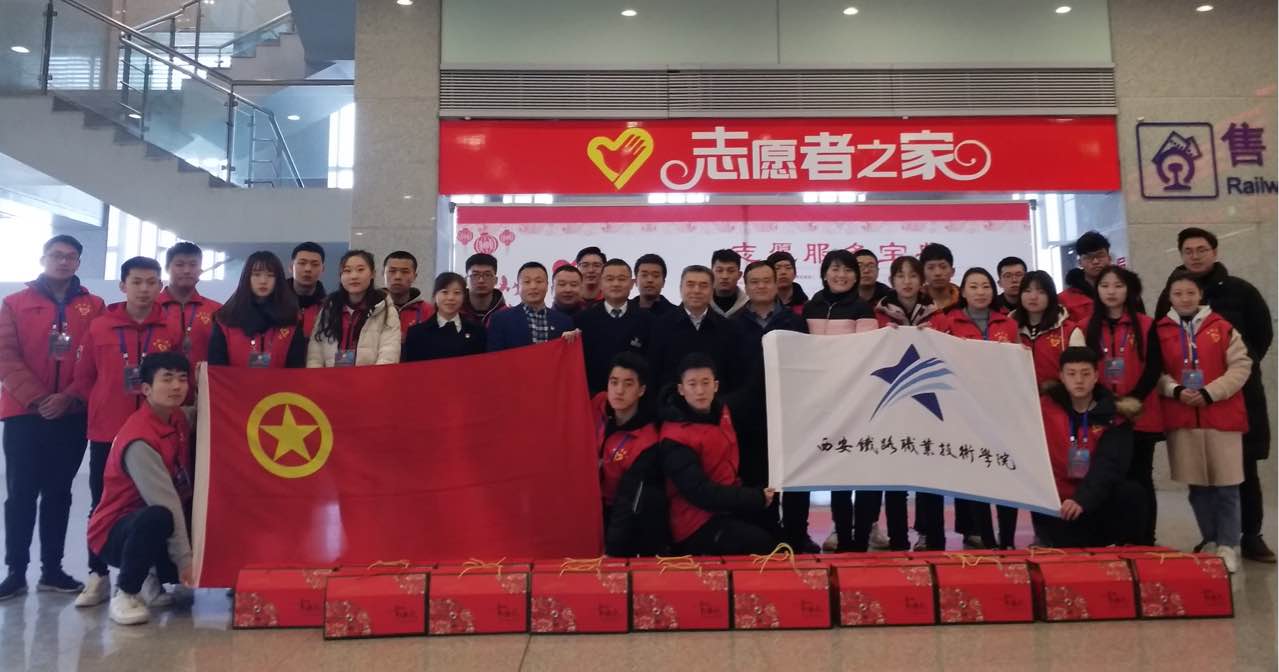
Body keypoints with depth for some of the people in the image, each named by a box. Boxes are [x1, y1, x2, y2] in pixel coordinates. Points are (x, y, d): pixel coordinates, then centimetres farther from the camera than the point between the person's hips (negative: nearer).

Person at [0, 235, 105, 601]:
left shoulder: (94, 307, 6)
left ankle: (52, 570, 14)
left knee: (58, 493, 8)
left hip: (73, 415, 1)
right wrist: (37, 398, -13)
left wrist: (70, 396, -11)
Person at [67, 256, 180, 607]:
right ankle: (98, 577, 19)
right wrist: (100, 408, 5)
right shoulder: (99, 326, 3)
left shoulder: (174, 328, 0)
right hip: (106, 432, 1)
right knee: (103, 504, 8)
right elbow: (84, 377, 9)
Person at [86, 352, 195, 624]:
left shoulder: (179, 419, 0)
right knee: (157, 518, -38)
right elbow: (165, 502, -27)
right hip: (116, 531, -7)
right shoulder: (139, 439, -25)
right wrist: (184, 559, -27)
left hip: (157, 528, 7)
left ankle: (151, 577, 14)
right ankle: (124, 593, -15)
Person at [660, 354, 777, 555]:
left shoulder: (720, 411, 4)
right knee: (766, 545, -23)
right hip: (698, 525, -9)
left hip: (727, 507, 9)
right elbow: (699, 492, -26)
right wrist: (756, 499, -24)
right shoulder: (676, 438, -21)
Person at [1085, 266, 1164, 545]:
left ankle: (1145, 541, 12)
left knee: (1140, 478, 4)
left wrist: (1133, 400, -17)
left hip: (1140, 416, -1)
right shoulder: (1088, 328, 8)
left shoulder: (1146, 325, 4)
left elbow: (1154, 368, -4)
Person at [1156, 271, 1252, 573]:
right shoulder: (1161, 331, 4)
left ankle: (1228, 546, 13)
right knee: (1197, 487, 8)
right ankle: (1210, 542, 21)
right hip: (1181, 419, 1)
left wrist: (1210, 393, -13)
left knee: (1226, 487, 2)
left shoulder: (1222, 326, 1)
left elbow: (1241, 366, -2)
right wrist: (1175, 390, -15)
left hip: (1222, 416, -1)